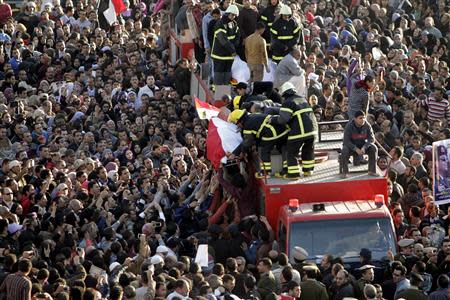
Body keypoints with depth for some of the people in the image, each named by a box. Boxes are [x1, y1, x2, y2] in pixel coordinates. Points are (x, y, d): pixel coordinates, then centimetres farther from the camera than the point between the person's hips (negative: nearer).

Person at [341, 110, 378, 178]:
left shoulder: (367, 125, -12)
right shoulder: (349, 126, -19)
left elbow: (371, 138, -10)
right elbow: (346, 141, -20)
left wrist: (364, 147, -28)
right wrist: (356, 149, -32)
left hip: (363, 145, 2)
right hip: (351, 145, -2)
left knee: (374, 148, -24)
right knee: (344, 150, -34)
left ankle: (372, 171, -16)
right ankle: (345, 172, -22)